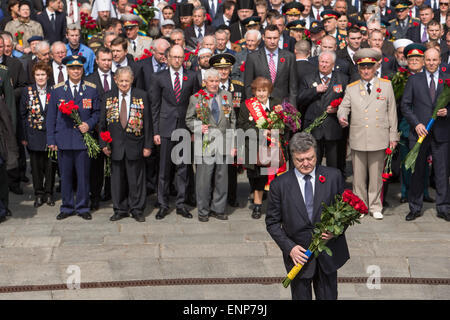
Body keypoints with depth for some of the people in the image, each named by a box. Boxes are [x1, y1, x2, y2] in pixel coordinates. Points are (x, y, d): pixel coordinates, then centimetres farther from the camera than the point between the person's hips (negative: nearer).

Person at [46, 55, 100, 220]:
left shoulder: (91, 89, 5)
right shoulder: (57, 90, 6)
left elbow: (97, 111, 11)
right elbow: (51, 116, 7)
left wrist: (89, 124, -9)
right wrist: (51, 140, 1)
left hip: (83, 138, 0)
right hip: (63, 140, 0)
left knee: (83, 175, 3)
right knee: (65, 175, 5)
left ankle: (82, 207, 15)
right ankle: (67, 207, 17)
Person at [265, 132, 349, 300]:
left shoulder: (333, 176, -4)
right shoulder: (279, 185, -7)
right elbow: (272, 222, -1)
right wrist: (289, 248, -12)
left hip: (328, 253, 1)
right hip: (298, 254, -1)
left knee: (328, 296, 15)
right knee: (301, 296, 12)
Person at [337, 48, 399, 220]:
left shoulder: (386, 85, 7)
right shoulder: (351, 88, 10)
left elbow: (392, 112, 8)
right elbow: (344, 107, 6)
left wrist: (393, 136, 5)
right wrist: (342, 117, -19)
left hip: (379, 139, -1)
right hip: (357, 139, 1)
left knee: (376, 175, 5)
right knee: (358, 175, 4)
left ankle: (375, 207, 16)